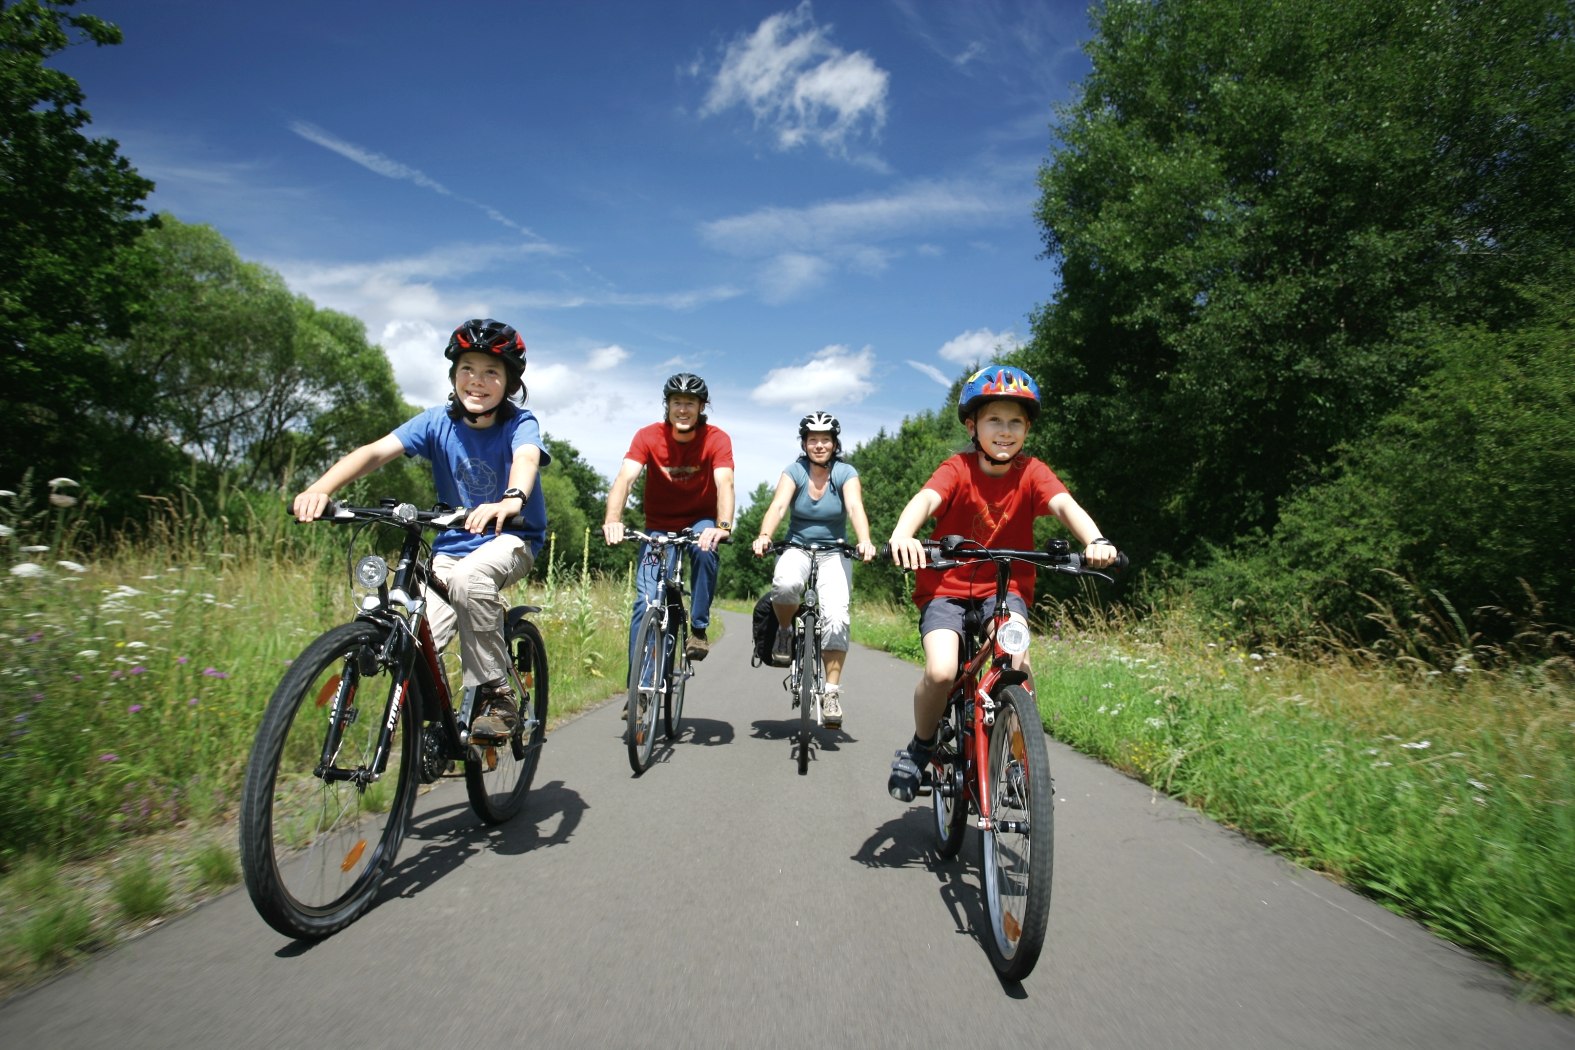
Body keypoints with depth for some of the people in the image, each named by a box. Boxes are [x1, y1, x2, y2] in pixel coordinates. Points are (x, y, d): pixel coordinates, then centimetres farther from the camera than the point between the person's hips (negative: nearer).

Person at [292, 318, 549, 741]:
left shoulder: (520, 423, -12)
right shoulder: (438, 421, -5)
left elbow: (526, 458, -35)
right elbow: (376, 451, -18)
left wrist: (512, 500, -59)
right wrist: (320, 488, -37)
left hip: (513, 537, -3)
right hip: (452, 544, 3)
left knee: (469, 577, -37)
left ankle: (496, 695, -21)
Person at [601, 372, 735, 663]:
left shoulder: (716, 439, -16)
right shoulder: (648, 436, -15)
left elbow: (724, 484, -30)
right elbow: (625, 478, -27)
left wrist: (723, 526, -49)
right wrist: (613, 520, -45)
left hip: (700, 522, 0)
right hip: (659, 526, 1)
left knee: (705, 550, -35)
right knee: (646, 601, -12)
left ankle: (699, 628, -16)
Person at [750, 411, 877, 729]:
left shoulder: (845, 472, -5)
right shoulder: (794, 471, -3)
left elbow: (855, 507, -21)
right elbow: (778, 506, -19)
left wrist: (865, 541, -41)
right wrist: (764, 536, -39)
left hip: (834, 553, 0)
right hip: (798, 549, 0)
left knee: (836, 614, -22)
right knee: (785, 584, -35)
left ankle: (832, 692, -10)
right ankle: (785, 632, -3)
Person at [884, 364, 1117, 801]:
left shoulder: (1031, 472, -5)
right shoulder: (958, 469, -11)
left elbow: (1065, 505, -23)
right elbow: (925, 499, -30)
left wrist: (1095, 541, -44)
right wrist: (902, 535, -52)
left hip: (1005, 588, 2)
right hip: (947, 587, -2)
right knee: (941, 671, -23)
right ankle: (920, 748, 7)